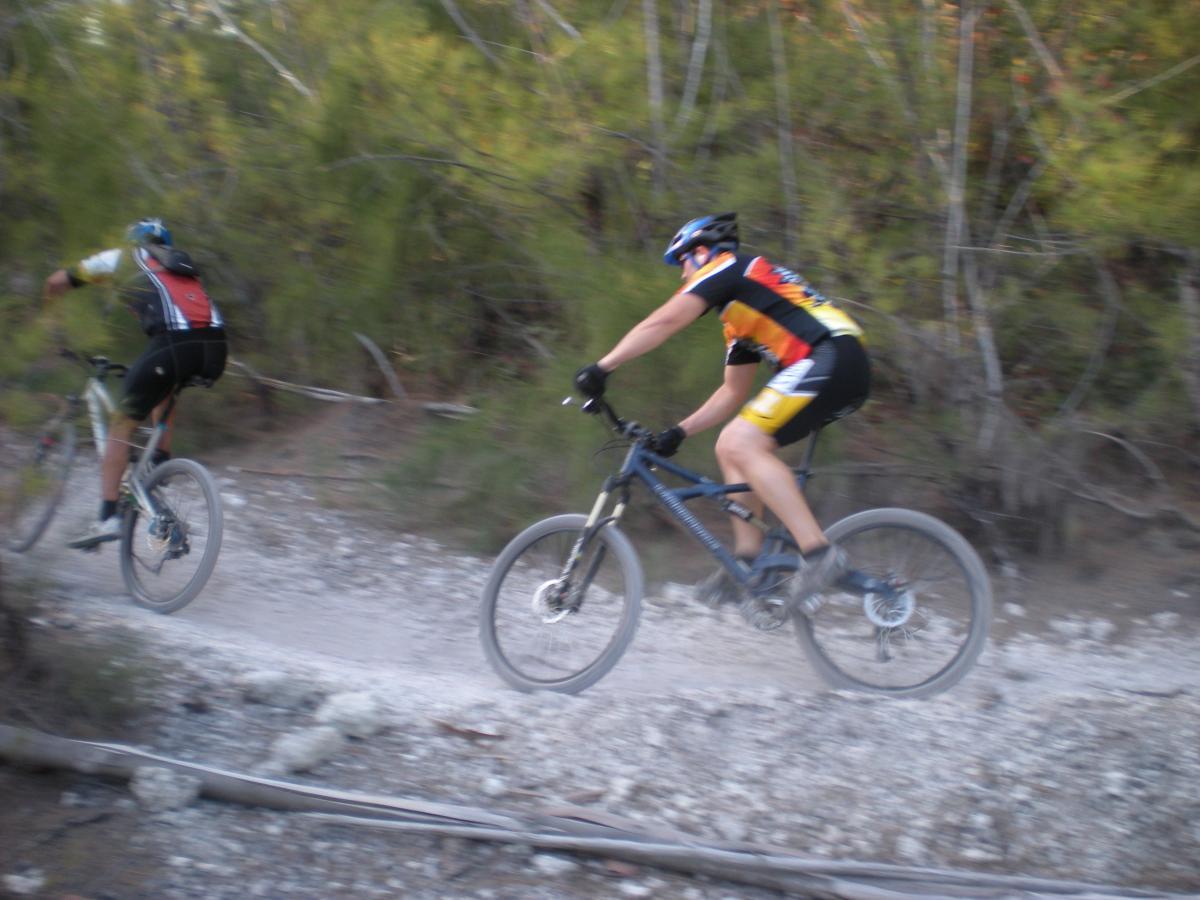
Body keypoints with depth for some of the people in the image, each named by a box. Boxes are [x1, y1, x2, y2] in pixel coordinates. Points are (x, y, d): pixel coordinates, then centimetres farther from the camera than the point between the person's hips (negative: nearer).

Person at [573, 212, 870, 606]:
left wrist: (601, 367, -7)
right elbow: (733, 392, 33)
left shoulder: (727, 267, 3)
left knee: (741, 443, -19)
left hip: (832, 358, -10)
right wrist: (680, 431, 28)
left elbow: (663, 322, -9)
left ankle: (819, 553, -22)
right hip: (841, 369, 10)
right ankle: (748, 561, 6)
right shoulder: (739, 316, 31)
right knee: (732, 447, 11)